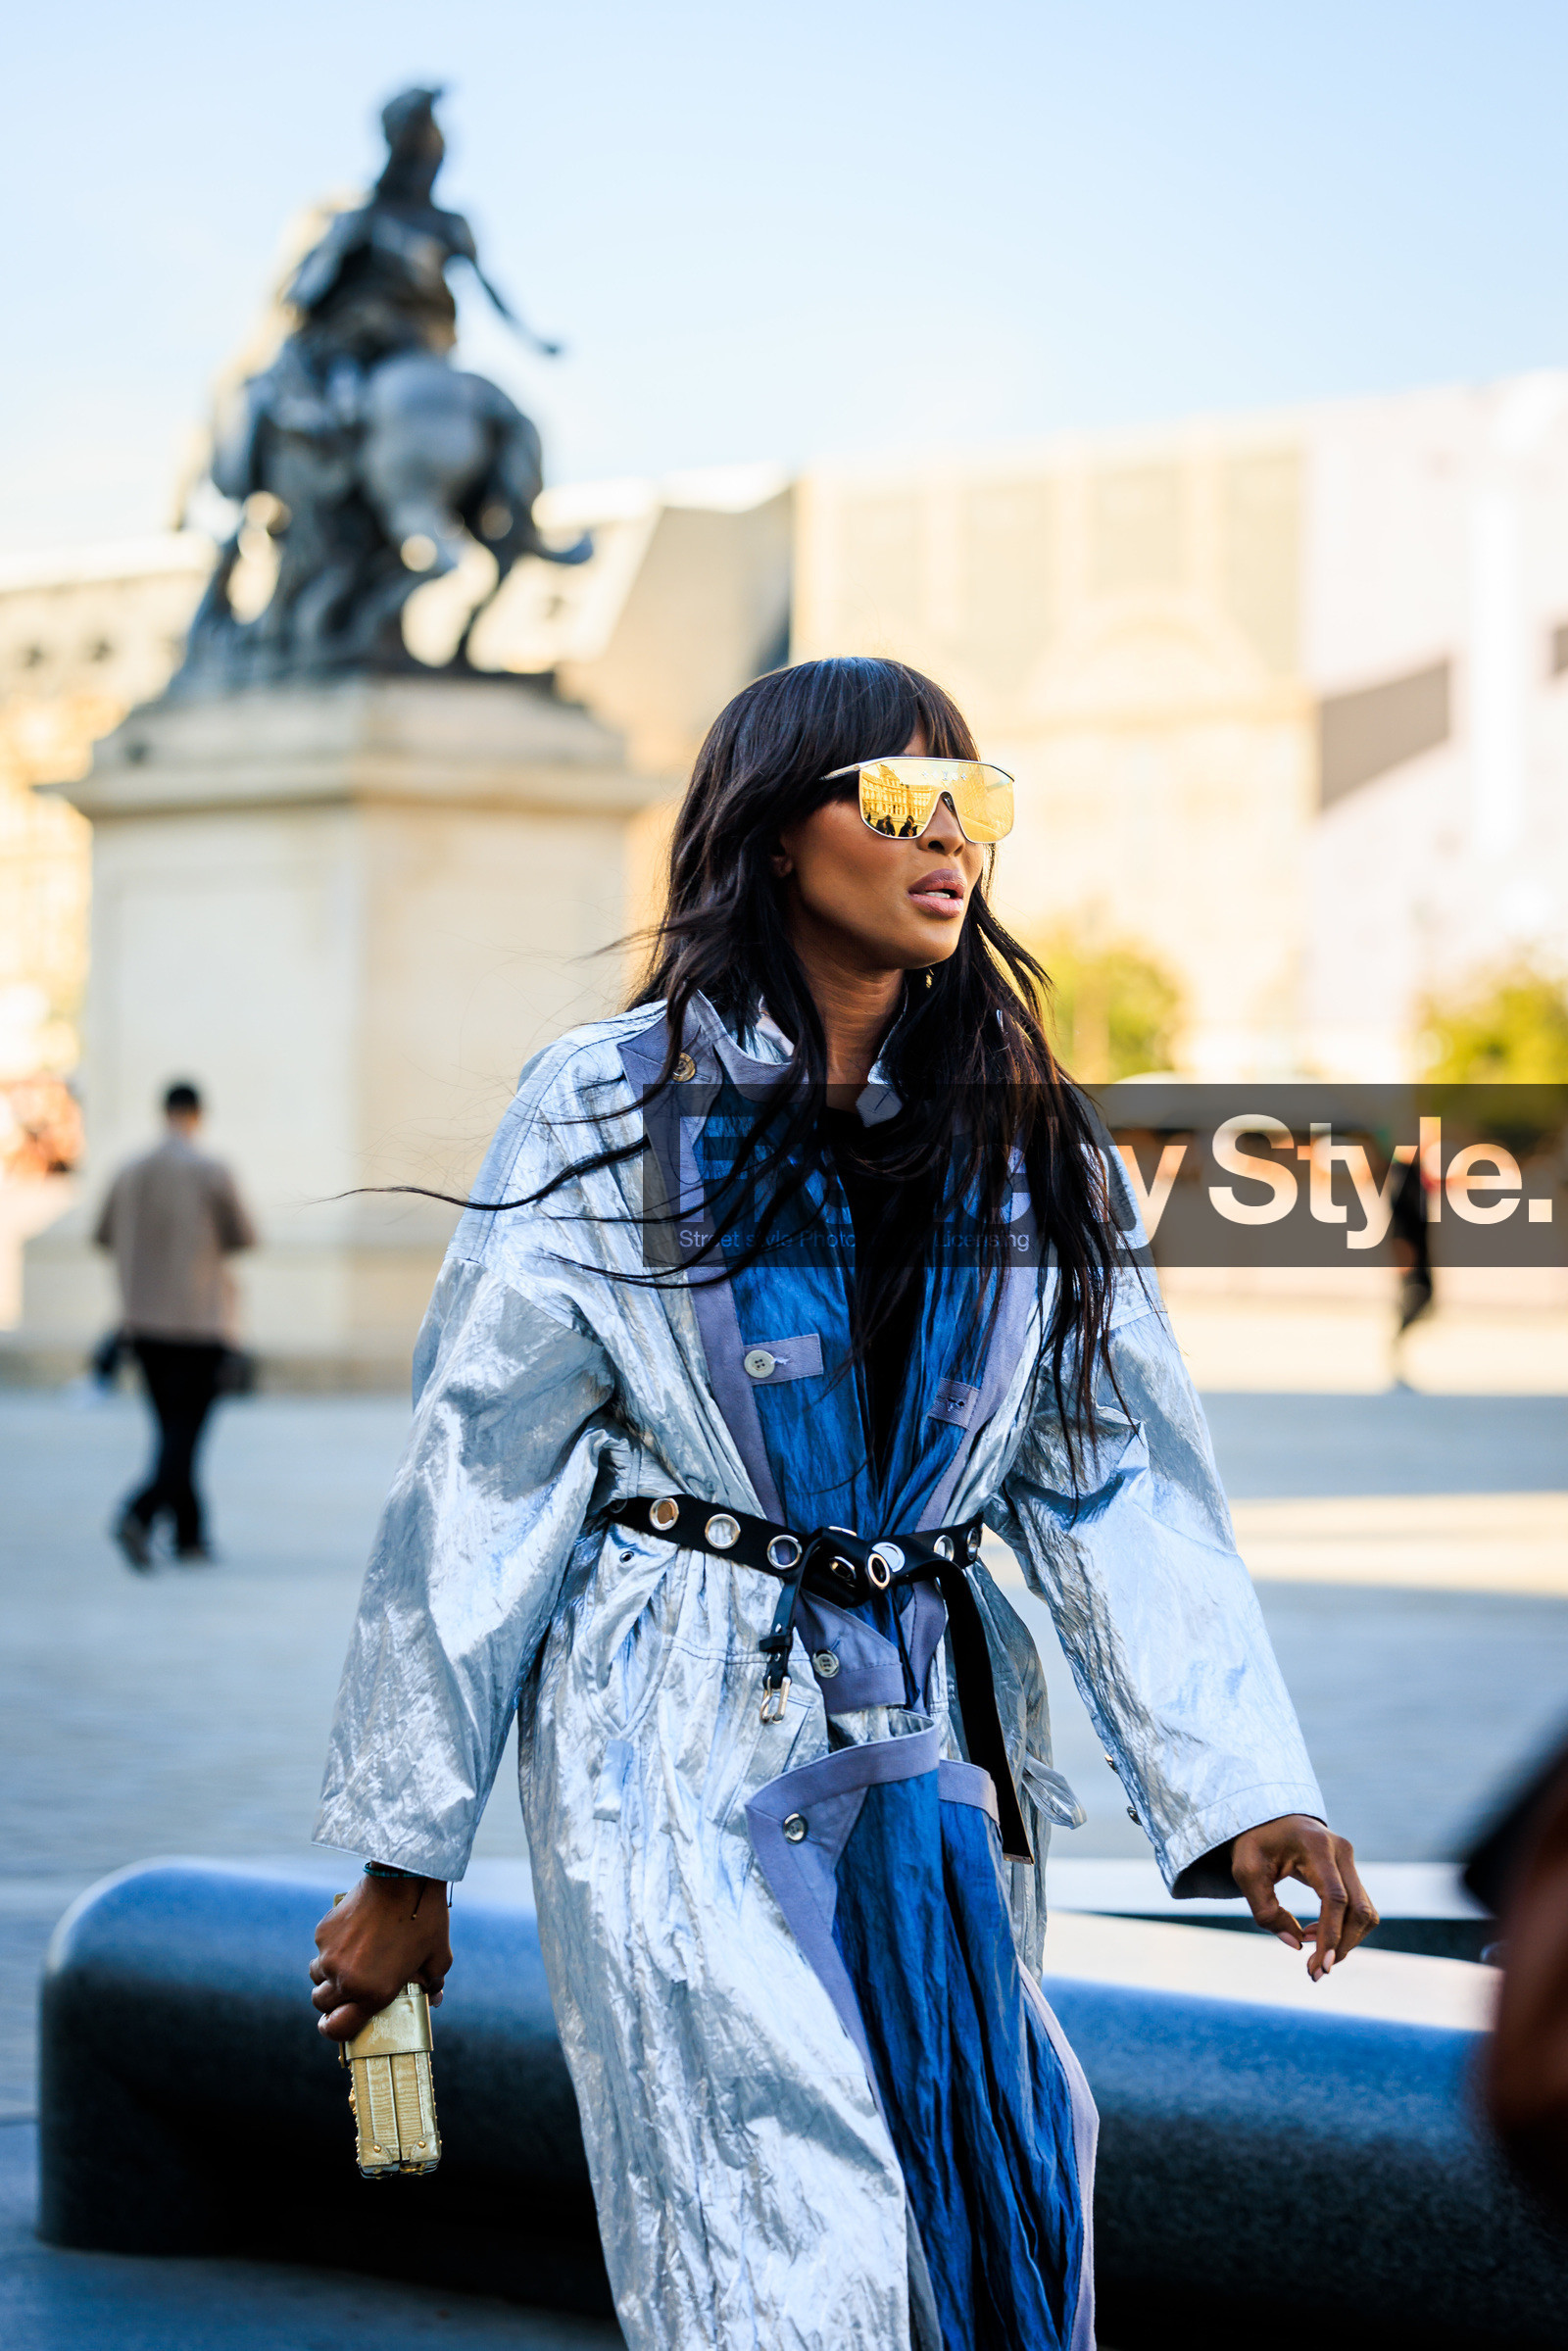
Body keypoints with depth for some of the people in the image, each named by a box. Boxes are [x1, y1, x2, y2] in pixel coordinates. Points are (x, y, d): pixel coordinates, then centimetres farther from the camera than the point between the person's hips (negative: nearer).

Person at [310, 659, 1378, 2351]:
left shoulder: (1022, 1144, 9)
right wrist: (402, 1851, 0)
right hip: (689, 1755, -4)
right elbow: (477, 1483, -1)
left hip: (935, 1755, 4)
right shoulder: (614, 1113, -2)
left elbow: (1121, 1480, 4)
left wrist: (1243, 1787, -9)